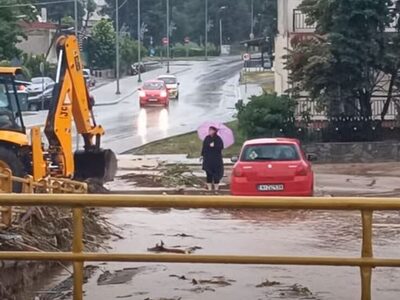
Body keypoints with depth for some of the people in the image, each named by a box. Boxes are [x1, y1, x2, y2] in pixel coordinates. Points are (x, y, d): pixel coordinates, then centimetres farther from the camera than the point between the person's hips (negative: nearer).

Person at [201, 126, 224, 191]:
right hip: (208, 158, 4)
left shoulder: (218, 139, -5)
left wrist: (214, 146, -21)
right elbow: (204, 147, 10)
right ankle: (209, 187, 9)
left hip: (216, 159, -4)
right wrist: (202, 155, 6)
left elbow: (221, 147, -11)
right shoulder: (207, 138, 8)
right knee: (209, 173, 4)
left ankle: (216, 187, 3)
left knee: (216, 173, -3)